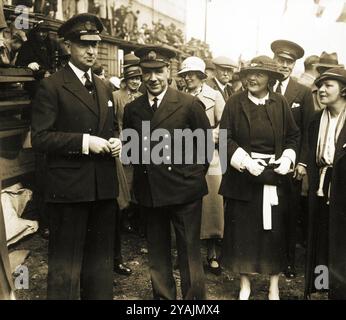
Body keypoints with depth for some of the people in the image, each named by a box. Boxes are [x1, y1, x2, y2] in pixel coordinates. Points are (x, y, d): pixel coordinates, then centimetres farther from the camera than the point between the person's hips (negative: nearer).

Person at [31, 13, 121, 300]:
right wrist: (84, 142, -21)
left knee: (101, 258, 18)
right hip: (69, 187, -6)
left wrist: (116, 141, 1)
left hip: (103, 186, 7)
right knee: (66, 262, 3)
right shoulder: (51, 86, -7)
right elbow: (40, 138, -13)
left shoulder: (103, 88, 15)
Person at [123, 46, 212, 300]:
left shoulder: (190, 104, -6)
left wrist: (195, 174, 0)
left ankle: (194, 296, 21)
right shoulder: (133, 109, 5)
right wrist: (141, 172, 6)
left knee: (189, 251, 4)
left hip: (184, 190, -4)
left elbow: (206, 143, 1)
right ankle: (163, 295, 32)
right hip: (149, 191, 4)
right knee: (157, 250, 15)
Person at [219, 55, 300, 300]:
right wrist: (245, 161, -16)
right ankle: (245, 284, 23)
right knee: (242, 229, 6)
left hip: (274, 175, 1)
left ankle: (274, 286, 23)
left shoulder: (280, 103, 2)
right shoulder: (235, 103, -2)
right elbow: (224, 138, -5)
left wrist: (287, 159, -8)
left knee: (274, 230, 6)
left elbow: (293, 136, 9)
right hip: (242, 173, 0)